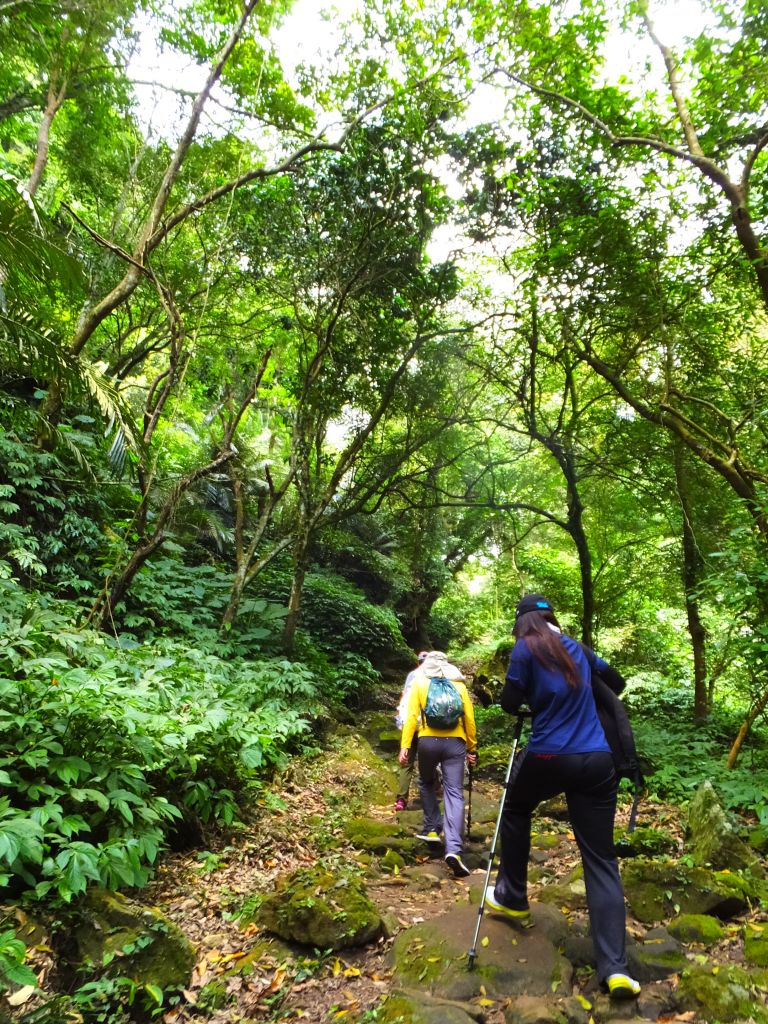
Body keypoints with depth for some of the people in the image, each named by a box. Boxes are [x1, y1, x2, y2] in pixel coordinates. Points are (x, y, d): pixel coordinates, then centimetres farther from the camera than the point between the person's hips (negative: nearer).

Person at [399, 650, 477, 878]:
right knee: (454, 793, -2)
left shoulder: (419, 681, 11)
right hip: (455, 742, 1)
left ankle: (432, 828, 24)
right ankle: (453, 848, -15)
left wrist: (405, 745, -2)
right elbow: (469, 718, 10)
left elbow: (411, 715, 1)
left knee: (427, 783, 26)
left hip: (428, 740, 0)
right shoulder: (459, 683, 15)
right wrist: (472, 748, 17)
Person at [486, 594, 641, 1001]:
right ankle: (614, 968, 0)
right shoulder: (576, 647, 12)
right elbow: (616, 683, 26)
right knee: (601, 860, 7)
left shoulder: (525, 649, -4)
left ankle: (512, 898, 33)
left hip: (549, 757, -4)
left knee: (515, 811, 26)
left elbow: (510, 704, -3)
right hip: (597, 760, 4)